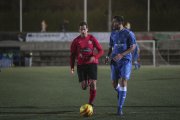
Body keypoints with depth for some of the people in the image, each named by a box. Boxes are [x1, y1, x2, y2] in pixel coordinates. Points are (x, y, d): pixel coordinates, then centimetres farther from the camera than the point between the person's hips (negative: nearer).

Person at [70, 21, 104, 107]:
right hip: (81, 65, 1)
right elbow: (72, 54, 9)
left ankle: (91, 103, 0)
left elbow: (101, 51, 1)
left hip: (92, 63, -1)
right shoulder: (76, 41, 1)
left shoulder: (92, 39, -1)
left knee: (93, 84, -12)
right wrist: (72, 67, 3)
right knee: (83, 87, -1)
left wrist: (94, 57, -18)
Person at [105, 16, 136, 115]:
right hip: (115, 61, 5)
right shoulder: (113, 34, 11)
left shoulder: (128, 33, -6)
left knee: (123, 82, -14)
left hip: (125, 60, -5)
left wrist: (122, 55, -20)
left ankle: (120, 107, -12)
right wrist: (108, 56, 1)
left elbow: (133, 47, -9)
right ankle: (120, 92, 40)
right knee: (114, 84, 3)